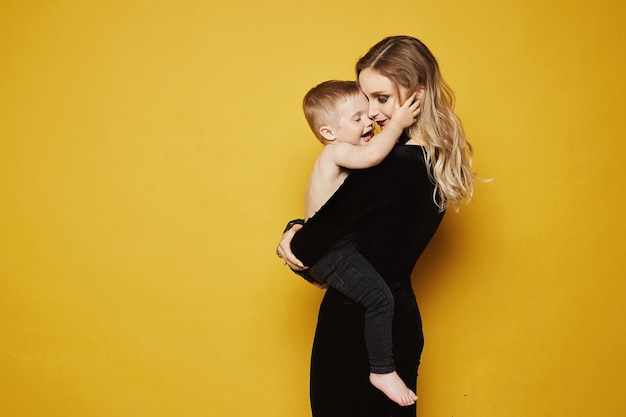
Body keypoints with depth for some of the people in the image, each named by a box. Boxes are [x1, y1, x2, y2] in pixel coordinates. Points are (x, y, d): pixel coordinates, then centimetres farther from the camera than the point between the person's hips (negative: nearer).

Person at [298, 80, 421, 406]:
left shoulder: (341, 155, 15)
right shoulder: (336, 151, -16)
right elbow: (373, 154, -34)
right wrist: (397, 122, -24)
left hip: (320, 248, 10)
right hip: (328, 250, -10)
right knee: (379, 297, -19)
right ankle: (383, 371, -11)